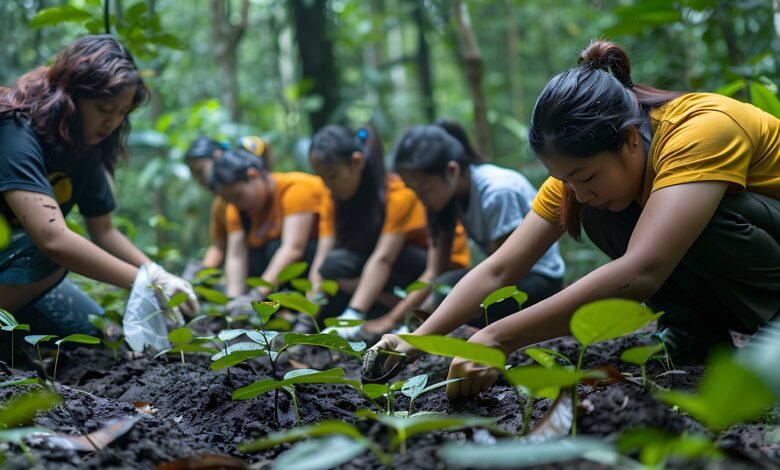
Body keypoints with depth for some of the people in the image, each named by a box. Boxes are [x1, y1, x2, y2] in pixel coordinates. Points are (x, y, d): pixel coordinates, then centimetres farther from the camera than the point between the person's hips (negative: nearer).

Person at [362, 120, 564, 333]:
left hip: (540, 281, -8)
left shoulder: (497, 192, -26)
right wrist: (392, 319, -13)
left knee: (449, 287, -32)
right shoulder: (449, 192, -3)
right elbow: (436, 272, -3)